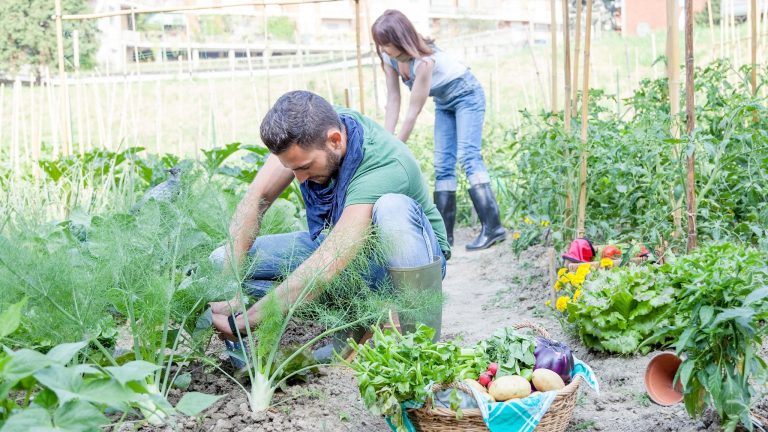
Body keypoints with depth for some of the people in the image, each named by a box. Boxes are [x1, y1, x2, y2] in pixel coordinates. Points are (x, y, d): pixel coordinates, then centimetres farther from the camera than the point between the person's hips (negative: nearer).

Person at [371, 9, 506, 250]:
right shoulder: (390, 58, -13)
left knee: (468, 156, -21)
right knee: (442, 164, 1)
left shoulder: (424, 61, -35)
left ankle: (492, 227, -27)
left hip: (467, 95, -8)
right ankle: (445, 233, 1)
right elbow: (393, 101, -10)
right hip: (444, 102, 8)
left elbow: (413, 112, -31)